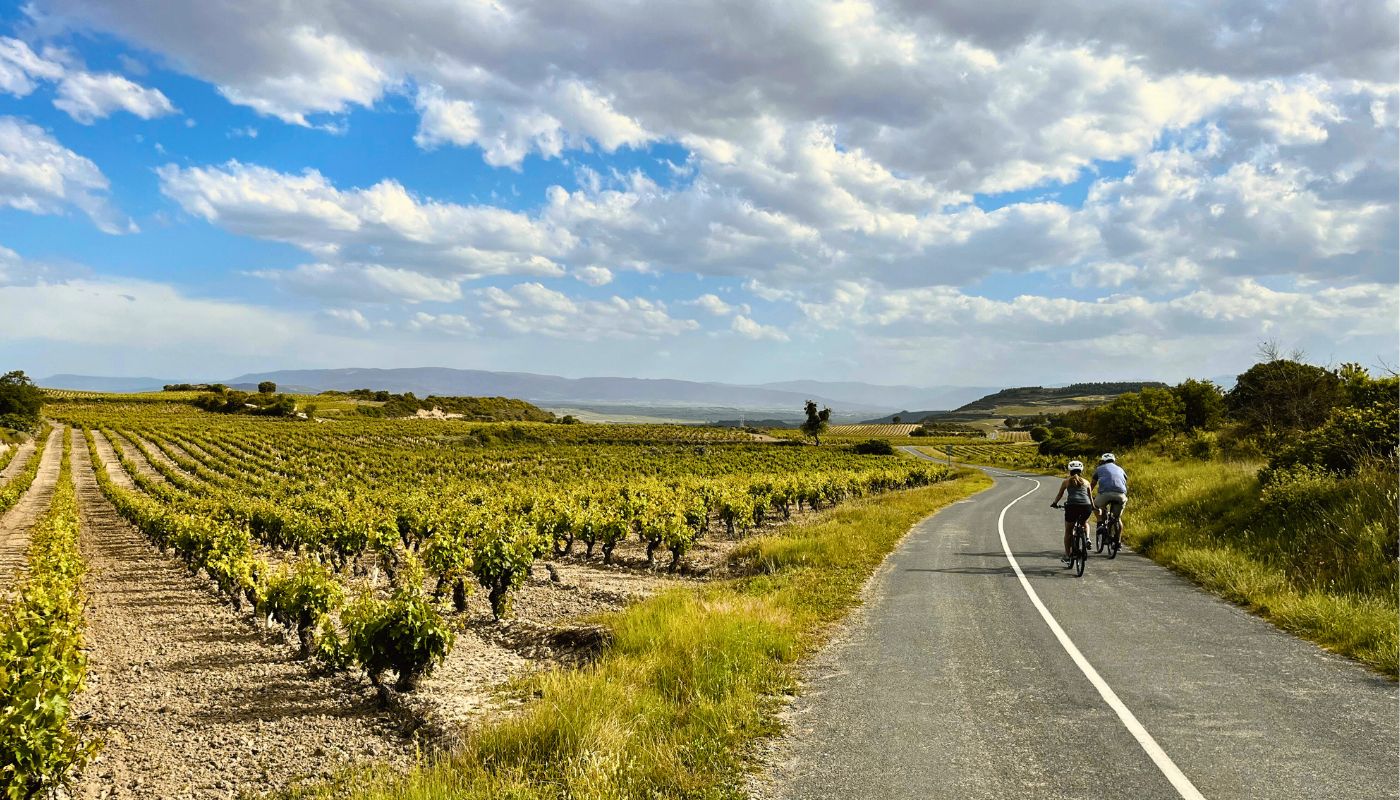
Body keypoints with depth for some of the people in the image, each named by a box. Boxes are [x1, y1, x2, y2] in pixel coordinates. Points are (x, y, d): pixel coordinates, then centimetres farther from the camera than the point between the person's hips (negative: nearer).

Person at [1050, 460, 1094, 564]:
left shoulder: (1067, 481, 18)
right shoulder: (1086, 482, 22)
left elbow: (1059, 494, 28)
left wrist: (1055, 503, 45)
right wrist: (1093, 507, 47)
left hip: (1072, 506, -2)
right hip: (1086, 506, 2)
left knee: (1068, 531, 13)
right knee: (1084, 523, 34)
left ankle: (1067, 556, 13)